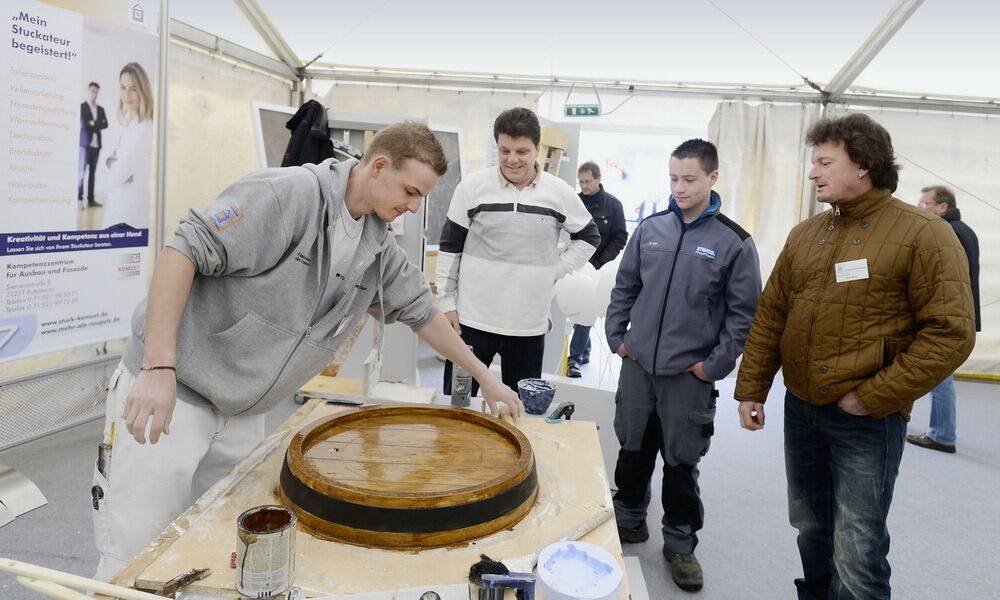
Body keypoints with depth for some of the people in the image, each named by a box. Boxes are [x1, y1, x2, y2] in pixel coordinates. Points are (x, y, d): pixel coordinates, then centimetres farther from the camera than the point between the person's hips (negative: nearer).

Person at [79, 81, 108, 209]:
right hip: (85, 144, -5)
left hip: (96, 144, 5)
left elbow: (105, 125, 7)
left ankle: (91, 199, 8)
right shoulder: (81, 107, 0)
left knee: (92, 173, 6)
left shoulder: (101, 109, 17)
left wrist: (93, 124, -7)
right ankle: (79, 199, -8)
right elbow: (84, 124, -11)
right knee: (82, 172, -7)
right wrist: (98, 124, -2)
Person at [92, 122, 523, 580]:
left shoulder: (379, 246, 4)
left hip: (243, 416, 7)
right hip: (167, 391, -6)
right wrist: (160, 367, -28)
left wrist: (485, 378, 19)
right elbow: (185, 251, -22)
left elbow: (420, 311, 16)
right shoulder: (288, 194, -19)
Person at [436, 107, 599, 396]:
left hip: (529, 324, 1)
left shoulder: (559, 192, 0)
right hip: (472, 318, -1)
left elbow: (589, 237, 15)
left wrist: (555, 270, 3)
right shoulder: (473, 186, -3)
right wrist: (447, 303, 0)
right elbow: (450, 248, 3)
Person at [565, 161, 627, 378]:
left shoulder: (613, 205, -1)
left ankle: (575, 357, -5)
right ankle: (585, 351, 24)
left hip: (597, 269, -3)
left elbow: (620, 238, 0)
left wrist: (601, 263, -9)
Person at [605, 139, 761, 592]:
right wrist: (616, 337, 5)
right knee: (633, 450, 16)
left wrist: (715, 365, -8)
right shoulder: (650, 229, 3)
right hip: (637, 366, 3)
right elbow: (624, 287, 11)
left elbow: (742, 312, -5)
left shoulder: (734, 242, -6)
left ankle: (680, 542, 27)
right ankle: (629, 520, 36)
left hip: (689, 375, -3)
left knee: (681, 462, 8)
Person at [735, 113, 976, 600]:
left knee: (856, 557, 0)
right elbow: (771, 316, 10)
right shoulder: (804, 235, 7)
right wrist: (750, 389, 7)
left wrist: (875, 397, -17)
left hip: (867, 421, -5)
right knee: (811, 531, 20)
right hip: (800, 411, 6)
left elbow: (951, 332, -15)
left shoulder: (924, 235, -10)